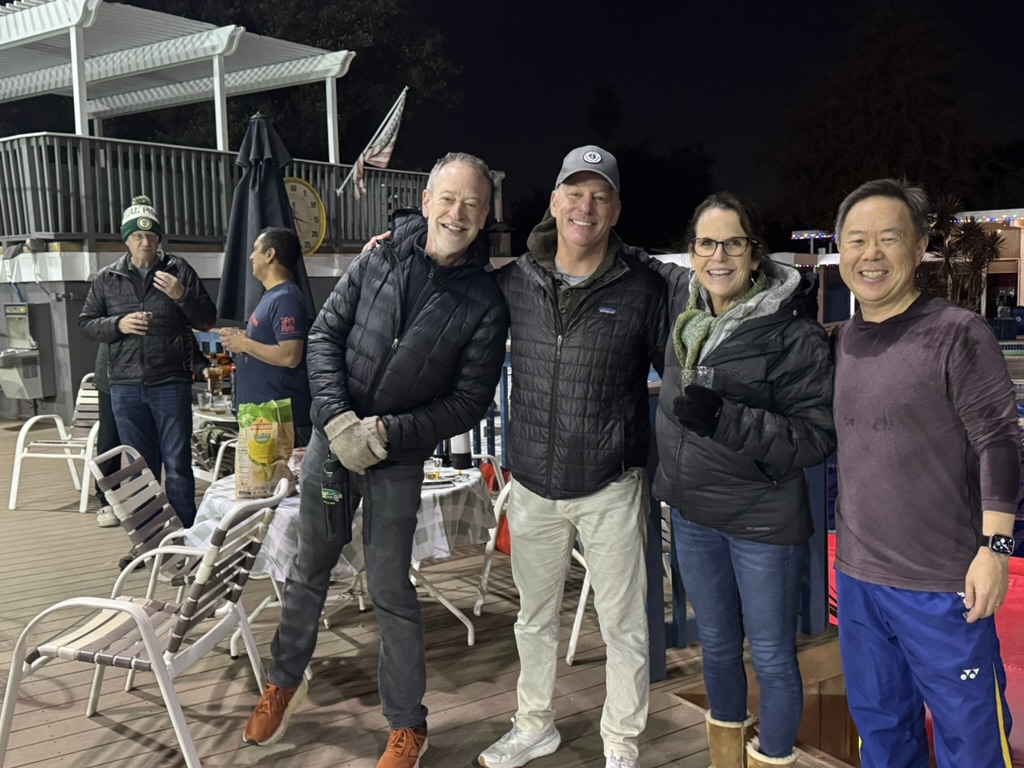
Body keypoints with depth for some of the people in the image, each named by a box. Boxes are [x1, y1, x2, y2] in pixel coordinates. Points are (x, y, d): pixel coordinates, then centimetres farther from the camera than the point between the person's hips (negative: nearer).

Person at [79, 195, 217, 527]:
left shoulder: (179, 271, 1)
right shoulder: (107, 278, 8)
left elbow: (207, 319, 3)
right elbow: (86, 324, 11)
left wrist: (183, 296, -16)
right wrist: (118, 324, -8)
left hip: (171, 383, -3)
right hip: (125, 386, 3)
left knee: (177, 465, 0)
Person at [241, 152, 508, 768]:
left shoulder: (484, 303, -10)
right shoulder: (379, 259, -3)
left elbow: (470, 401, -9)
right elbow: (325, 335, -1)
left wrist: (385, 433, -17)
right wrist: (338, 420, -14)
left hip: (399, 461, -3)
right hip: (331, 437, 3)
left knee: (390, 591, 3)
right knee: (310, 569, 18)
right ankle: (285, 683, 41)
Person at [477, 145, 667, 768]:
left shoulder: (644, 289, -8)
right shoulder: (517, 281, 0)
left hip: (610, 488, -3)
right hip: (533, 485, 3)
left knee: (624, 625, 7)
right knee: (535, 618, 20)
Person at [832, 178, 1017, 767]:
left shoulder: (958, 334, -11)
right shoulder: (844, 340, 7)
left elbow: (999, 442, -12)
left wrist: (995, 545, -17)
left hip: (943, 585, -6)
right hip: (857, 575, 6)